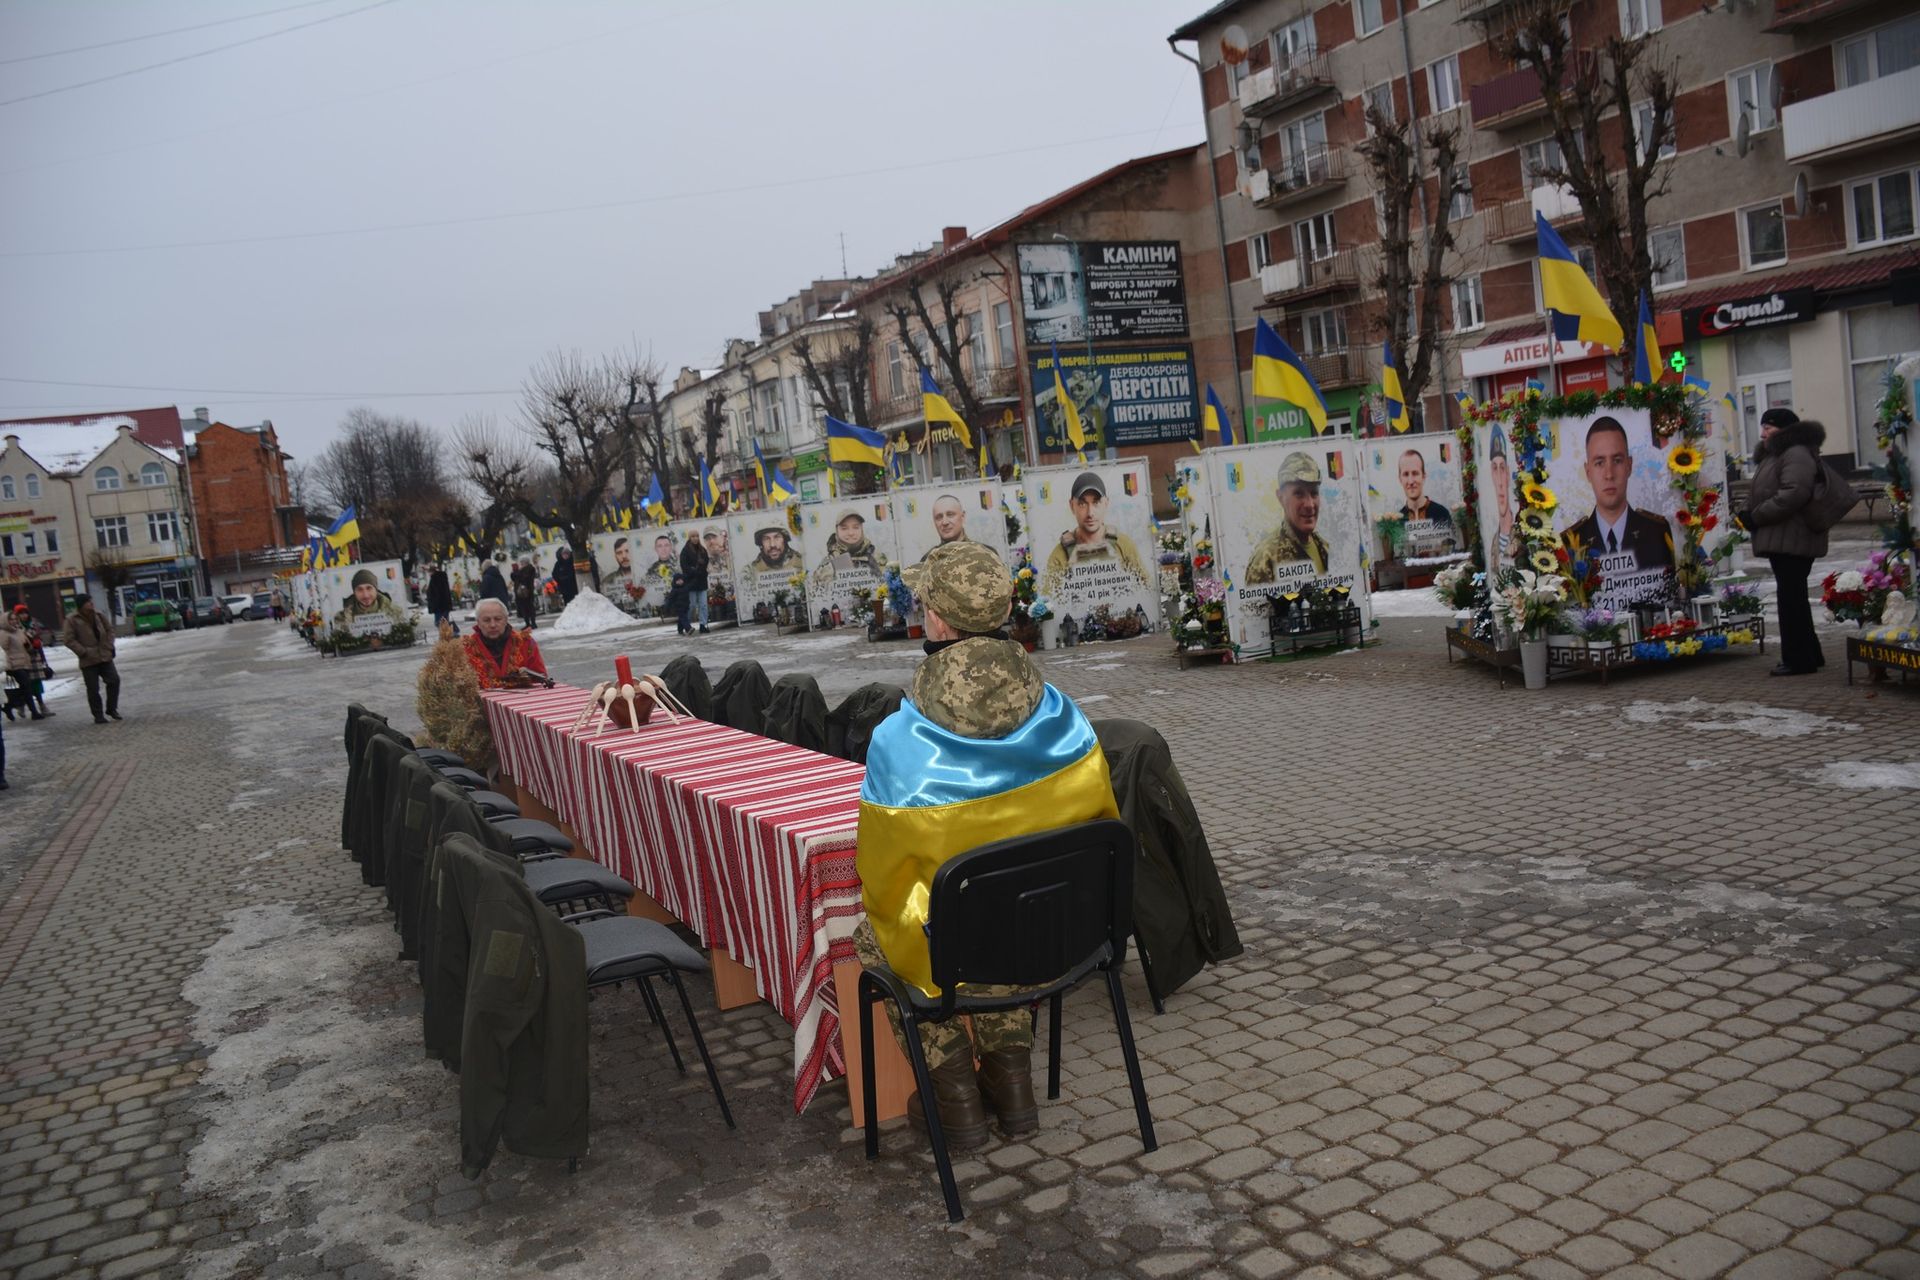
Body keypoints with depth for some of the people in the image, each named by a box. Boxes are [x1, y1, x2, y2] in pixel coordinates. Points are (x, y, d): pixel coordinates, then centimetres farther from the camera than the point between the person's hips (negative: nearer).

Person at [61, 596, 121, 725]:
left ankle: (111, 709, 15)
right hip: (88, 660, -4)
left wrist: (109, 646, 6)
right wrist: (83, 652, -15)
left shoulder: (97, 615, 6)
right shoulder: (72, 620, -9)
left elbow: (109, 629, 17)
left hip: (104, 656, 5)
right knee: (93, 688, -1)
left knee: (114, 680, -1)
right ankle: (98, 715, 8)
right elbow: (68, 639, -11)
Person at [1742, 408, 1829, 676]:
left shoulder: (1796, 454, -13)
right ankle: (1808, 655, 24)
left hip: (1792, 540, -11)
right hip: (1782, 539, 11)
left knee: (1791, 597, -8)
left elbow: (1794, 493, -26)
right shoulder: (1775, 455, 22)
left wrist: (1755, 516, -20)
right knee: (1792, 597, 15)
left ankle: (1799, 659, -4)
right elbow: (1766, 494, 27)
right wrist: (1750, 515, 8)